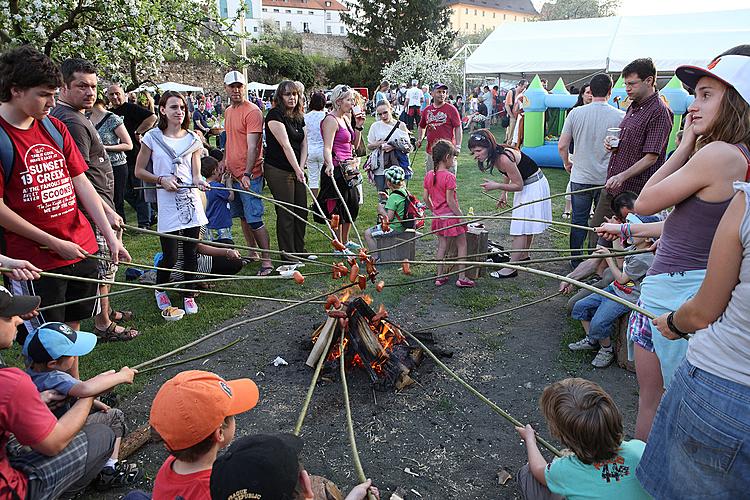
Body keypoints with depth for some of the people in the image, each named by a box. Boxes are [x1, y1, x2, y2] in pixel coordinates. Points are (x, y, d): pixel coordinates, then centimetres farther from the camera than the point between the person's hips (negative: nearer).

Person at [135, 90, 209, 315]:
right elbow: (139, 171, 4)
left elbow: (196, 174, 9)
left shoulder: (193, 139, 7)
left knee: (191, 253, 7)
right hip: (167, 203, -2)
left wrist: (199, 181, -13)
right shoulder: (152, 137, 0)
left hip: (191, 201, 3)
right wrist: (161, 180, -11)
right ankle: (160, 290, 29)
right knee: (170, 257, -1)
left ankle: (189, 295, 25)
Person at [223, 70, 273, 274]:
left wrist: (247, 174, -26)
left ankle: (266, 261, -5)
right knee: (243, 217, 15)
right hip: (233, 174, 9)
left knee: (254, 220, -10)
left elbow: (252, 147, -19)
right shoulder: (228, 111, 15)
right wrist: (225, 166, 19)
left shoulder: (252, 112, -12)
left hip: (249, 175, -8)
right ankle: (252, 253, 26)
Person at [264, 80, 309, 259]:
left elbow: (304, 144, 9)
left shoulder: (299, 117, 12)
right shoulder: (275, 115, -13)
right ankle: (288, 254, 10)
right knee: (286, 213, -2)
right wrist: (297, 170, -24)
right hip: (278, 171, -8)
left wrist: (301, 168, -5)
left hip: (296, 170, 8)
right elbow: (285, 145, -20)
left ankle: (299, 251, 25)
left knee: (302, 211, 11)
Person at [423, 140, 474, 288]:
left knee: (442, 247, 16)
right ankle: (462, 278, 8)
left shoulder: (429, 175, 2)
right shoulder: (449, 176, -18)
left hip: (438, 217, 7)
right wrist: (461, 216, -12)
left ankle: (440, 276, 20)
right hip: (451, 217, -6)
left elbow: (425, 197, 6)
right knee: (462, 246, 7)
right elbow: (450, 201, -20)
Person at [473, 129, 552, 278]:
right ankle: (524, 256, 42)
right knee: (527, 224, 24)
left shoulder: (503, 159, -32)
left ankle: (511, 269, -8)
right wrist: (504, 193, 13)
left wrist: (496, 186, -30)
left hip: (533, 186, -10)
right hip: (526, 185, 10)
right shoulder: (496, 155, -4)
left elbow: (518, 185, -25)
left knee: (520, 229, -10)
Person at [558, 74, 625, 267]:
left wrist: (567, 163, 14)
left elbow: (562, 145, -5)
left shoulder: (576, 113, -6)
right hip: (608, 179, -1)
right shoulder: (620, 116, -10)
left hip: (580, 178, 1)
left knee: (579, 221, 12)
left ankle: (576, 262, 21)